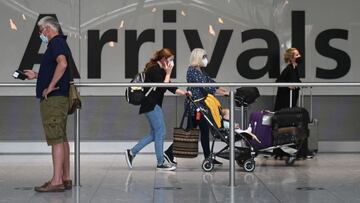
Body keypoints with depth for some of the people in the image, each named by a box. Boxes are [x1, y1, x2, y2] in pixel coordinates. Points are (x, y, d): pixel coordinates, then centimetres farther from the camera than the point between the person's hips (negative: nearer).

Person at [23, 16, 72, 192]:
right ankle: (65, 179, 14)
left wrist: (50, 87, -25)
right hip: (60, 98, 11)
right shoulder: (60, 43, 22)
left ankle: (57, 181, -13)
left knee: (56, 139, -12)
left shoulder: (56, 43, -10)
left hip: (53, 98, -11)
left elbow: (62, 64, -29)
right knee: (62, 138, 11)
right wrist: (36, 75, 30)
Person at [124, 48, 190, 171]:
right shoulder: (154, 70, -16)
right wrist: (168, 73, -16)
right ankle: (160, 163, 4)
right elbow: (163, 87, -21)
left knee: (155, 134, 13)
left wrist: (184, 93, 3)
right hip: (151, 105, -10)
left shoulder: (160, 70, 14)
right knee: (160, 133, -4)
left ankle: (131, 152, 17)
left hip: (154, 105, 10)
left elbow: (171, 87, 14)